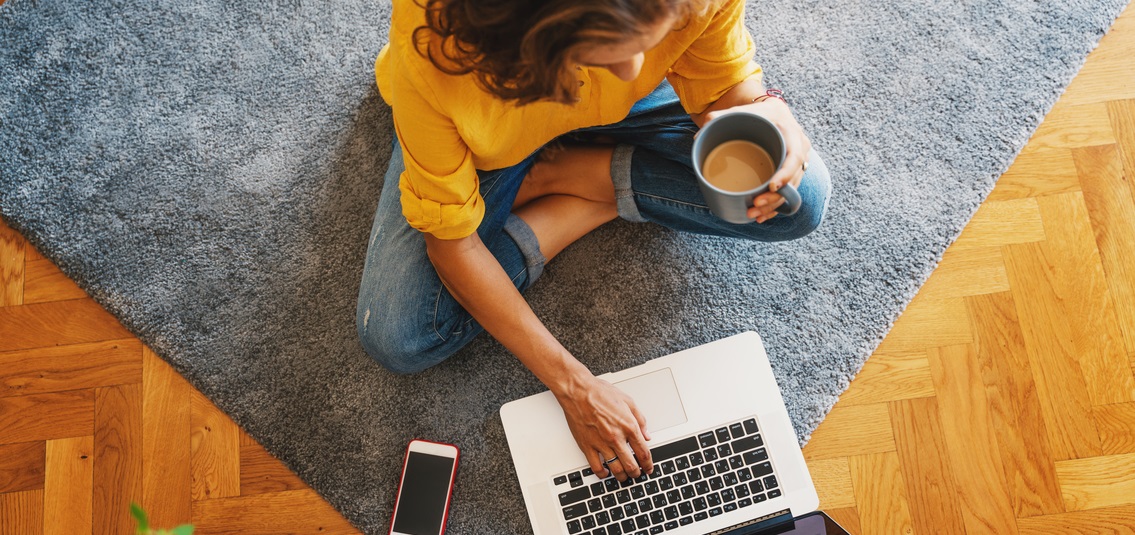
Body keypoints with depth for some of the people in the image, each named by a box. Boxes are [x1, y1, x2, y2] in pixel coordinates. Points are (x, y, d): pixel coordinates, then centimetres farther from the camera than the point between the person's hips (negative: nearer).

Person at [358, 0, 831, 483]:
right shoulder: (435, 47, -41)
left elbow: (726, 91, -14)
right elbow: (451, 241, -28)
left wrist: (764, 114, -42)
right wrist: (573, 385, -27)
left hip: (624, 109, 2)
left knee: (801, 200, -15)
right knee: (398, 340, -20)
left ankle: (560, 174, -1)